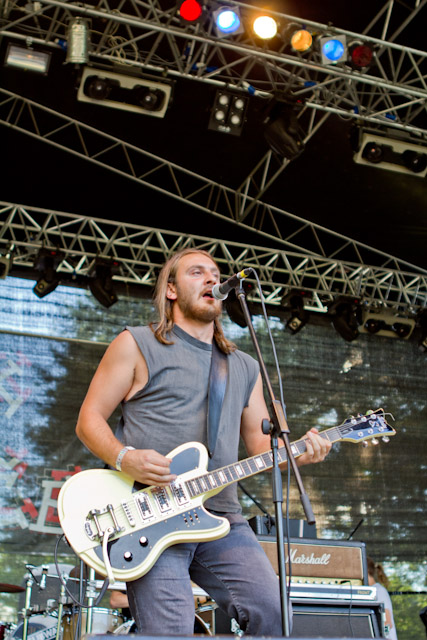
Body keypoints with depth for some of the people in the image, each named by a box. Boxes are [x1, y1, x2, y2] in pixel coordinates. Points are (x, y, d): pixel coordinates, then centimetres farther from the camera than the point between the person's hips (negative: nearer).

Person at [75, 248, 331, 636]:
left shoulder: (245, 367, 21)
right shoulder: (136, 345, 7)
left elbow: (261, 443, 20)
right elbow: (89, 420, 4)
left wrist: (299, 452, -2)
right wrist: (124, 458, -15)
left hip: (221, 519, 4)